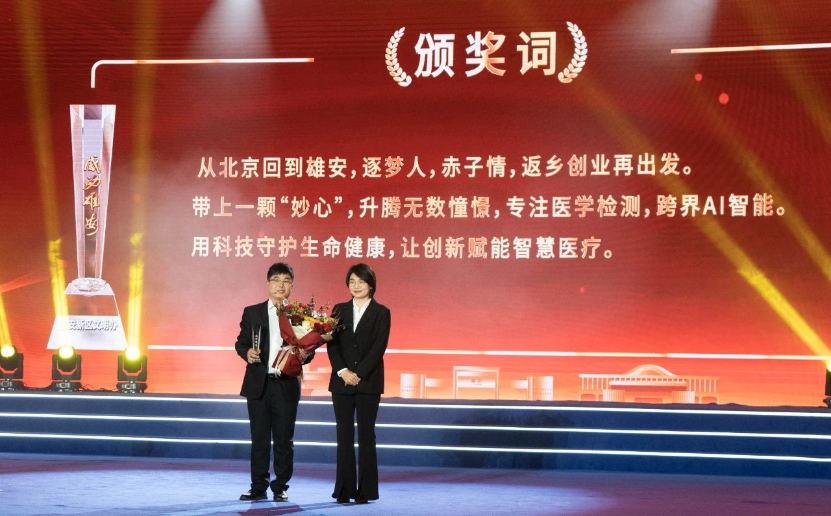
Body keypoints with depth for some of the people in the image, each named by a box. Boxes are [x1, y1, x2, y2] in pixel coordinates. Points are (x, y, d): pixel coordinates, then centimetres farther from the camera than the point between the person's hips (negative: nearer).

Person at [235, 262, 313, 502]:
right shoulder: (252, 312, 8)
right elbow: (241, 342, 8)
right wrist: (247, 353, -13)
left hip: (287, 385, -1)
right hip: (259, 384, 1)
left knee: (284, 439, 4)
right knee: (259, 438, 5)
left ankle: (280, 487, 12)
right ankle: (258, 487, 12)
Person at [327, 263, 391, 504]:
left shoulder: (381, 312, 1)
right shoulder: (339, 310, 10)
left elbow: (379, 347, -8)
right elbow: (332, 344, 3)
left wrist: (359, 374, -15)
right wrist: (342, 371, -12)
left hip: (368, 382, -3)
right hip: (341, 381, 3)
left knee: (366, 436, 0)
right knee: (344, 436, 3)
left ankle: (365, 490, 4)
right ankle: (344, 489, 7)